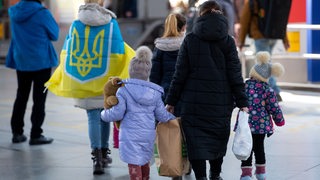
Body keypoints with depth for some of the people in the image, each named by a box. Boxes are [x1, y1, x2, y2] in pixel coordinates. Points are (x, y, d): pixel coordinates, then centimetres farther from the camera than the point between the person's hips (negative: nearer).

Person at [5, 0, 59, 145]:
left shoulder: (14, 12, -2)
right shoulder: (42, 13, -18)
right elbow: (54, 34, -6)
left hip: (20, 61, 5)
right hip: (41, 62, -5)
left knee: (21, 96, 16)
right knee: (39, 99, 4)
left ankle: (17, 133, 18)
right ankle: (36, 135, 4)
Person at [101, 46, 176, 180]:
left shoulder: (124, 90, -7)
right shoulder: (154, 92, 6)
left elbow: (117, 114, -8)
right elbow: (161, 115, 10)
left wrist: (104, 114, 12)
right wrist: (173, 118, 30)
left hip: (131, 136, -5)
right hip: (148, 135, 5)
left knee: (134, 165, -6)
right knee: (144, 163, 21)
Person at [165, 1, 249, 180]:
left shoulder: (190, 39, -2)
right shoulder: (227, 41, -1)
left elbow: (180, 73, -2)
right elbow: (235, 75, -3)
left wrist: (171, 101, 4)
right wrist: (242, 102, 2)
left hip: (193, 103, -1)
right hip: (221, 103, 2)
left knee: (196, 142, 1)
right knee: (218, 140, 19)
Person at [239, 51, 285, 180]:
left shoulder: (244, 86, -5)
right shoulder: (268, 90, -5)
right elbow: (274, 107, -1)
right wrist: (279, 120, 14)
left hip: (246, 124, -1)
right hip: (262, 124, 1)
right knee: (259, 146, 15)